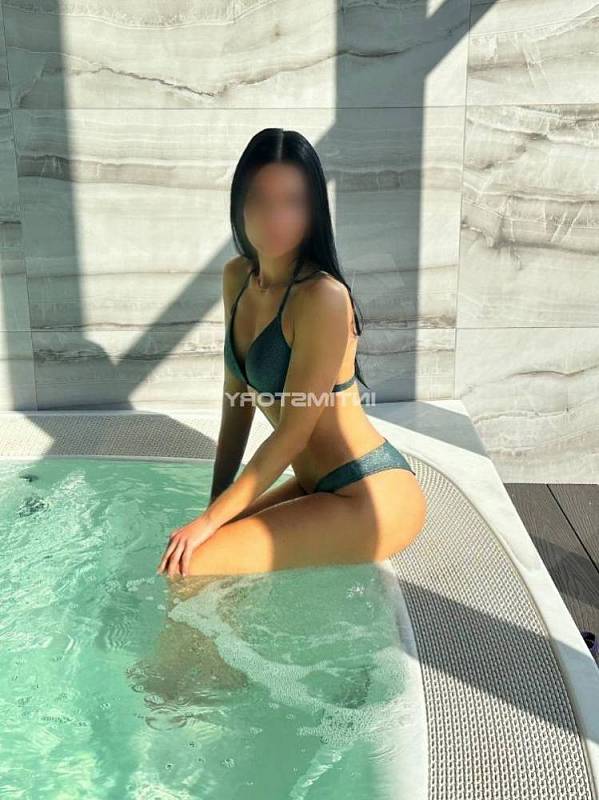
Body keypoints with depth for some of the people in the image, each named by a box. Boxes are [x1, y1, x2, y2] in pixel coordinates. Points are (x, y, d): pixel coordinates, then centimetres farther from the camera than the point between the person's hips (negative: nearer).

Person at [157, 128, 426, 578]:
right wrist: (216, 504, 7)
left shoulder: (322, 297, -23)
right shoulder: (238, 278, 2)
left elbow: (292, 435, -19)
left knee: (187, 569, -15)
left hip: (373, 495, -8)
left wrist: (210, 520, -13)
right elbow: (238, 401, 8)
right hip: (318, 487, 8)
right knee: (179, 550, 14)